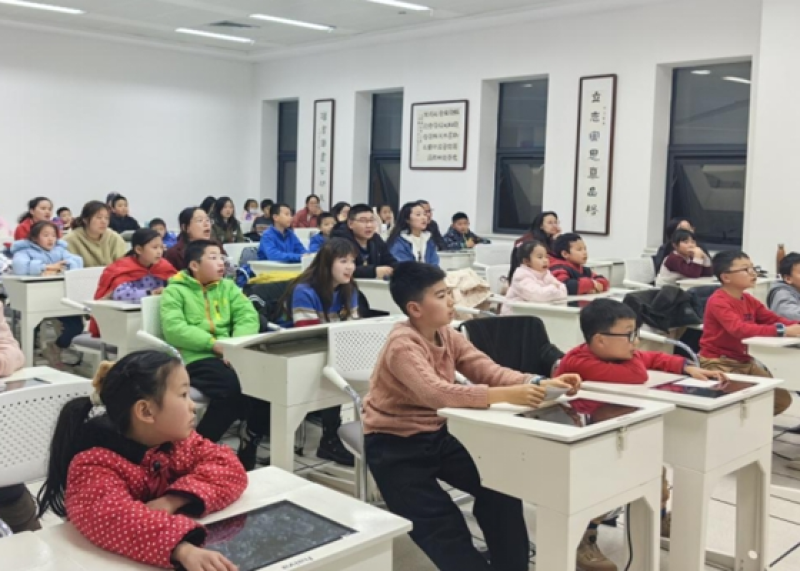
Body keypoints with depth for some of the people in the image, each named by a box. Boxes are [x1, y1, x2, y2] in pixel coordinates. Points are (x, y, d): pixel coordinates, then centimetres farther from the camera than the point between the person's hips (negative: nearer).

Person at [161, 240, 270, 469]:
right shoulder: (175, 291, 7)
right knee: (233, 387, -35)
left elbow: (248, 316, 6)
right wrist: (213, 344, -20)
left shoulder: (228, 287, 21)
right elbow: (174, 330, -9)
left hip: (229, 354, 5)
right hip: (194, 357, -5)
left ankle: (250, 442, -5)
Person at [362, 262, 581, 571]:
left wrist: (539, 383, -24)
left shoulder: (447, 335, 0)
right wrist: (506, 396, -47)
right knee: (443, 526, -13)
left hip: (436, 434, 7)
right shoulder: (403, 345, -25)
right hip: (394, 445, -7)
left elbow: (490, 371, -7)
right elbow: (436, 393, -40)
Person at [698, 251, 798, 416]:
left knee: (782, 399, 3)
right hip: (718, 363, -8)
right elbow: (739, 329, -34)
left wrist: (794, 326, -19)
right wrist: (782, 331, -41)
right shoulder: (718, 302, -19)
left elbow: (774, 319, 4)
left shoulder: (749, 300, 8)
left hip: (744, 362, 8)